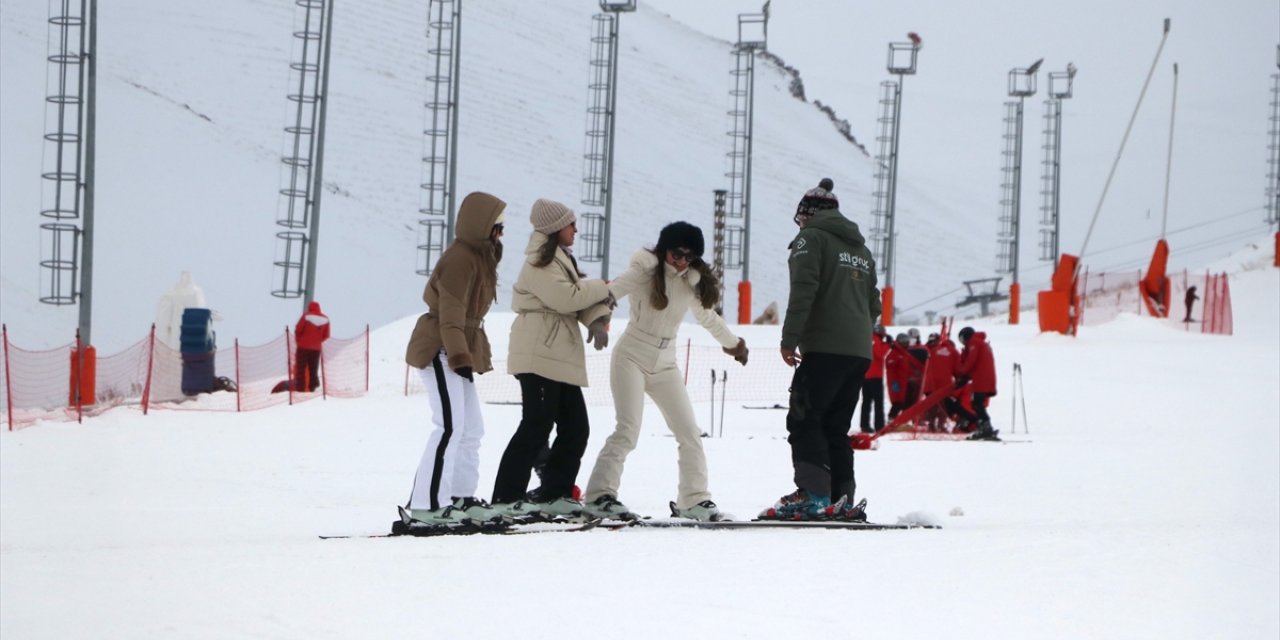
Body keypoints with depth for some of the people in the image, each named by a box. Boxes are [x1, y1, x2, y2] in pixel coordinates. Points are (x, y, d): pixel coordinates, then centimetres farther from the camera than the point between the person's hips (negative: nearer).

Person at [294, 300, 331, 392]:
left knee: (300, 368, 1)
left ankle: (300, 388, -4)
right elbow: (326, 335, 6)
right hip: (316, 348, 3)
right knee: (313, 370, 10)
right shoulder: (325, 319, 3)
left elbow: (298, 330, -8)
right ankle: (312, 387, 5)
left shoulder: (306, 316, -8)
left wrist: (298, 340, 9)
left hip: (303, 346, -3)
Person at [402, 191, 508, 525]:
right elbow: (450, 313, -22)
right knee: (450, 426, -16)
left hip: (458, 351, 11)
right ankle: (426, 503, -18)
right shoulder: (460, 258, -15)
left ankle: (461, 497, 20)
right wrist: (459, 356, -28)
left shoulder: (479, 257, 17)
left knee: (471, 428, 14)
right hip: (440, 351, -11)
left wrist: (470, 356, 22)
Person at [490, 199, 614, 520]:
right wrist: (603, 288, -6)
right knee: (537, 426, -13)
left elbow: (580, 296, 13)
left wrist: (597, 319, -8)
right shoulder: (541, 262, -9)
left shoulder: (562, 259, 22)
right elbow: (565, 297, -19)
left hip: (561, 358, 10)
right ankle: (506, 497, -12)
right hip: (539, 356, -10)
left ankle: (552, 494, 16)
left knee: (575, 428, 9)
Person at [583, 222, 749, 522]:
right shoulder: (645, 272, -12)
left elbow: (708, 316, 23)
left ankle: (694, 499, 11)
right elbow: (610, 292, -25)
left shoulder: (693, 282, 6)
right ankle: (600, 495, -16)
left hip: (665, 365, 6)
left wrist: (732, 342, 37)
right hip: (632, 357, -6)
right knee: (628, 429, -17)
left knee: (689, 433, 3)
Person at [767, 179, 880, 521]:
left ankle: (812, 495, -18)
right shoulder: (861, 247, 24)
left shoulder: (811, 238, 0)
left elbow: (803, 291, -12)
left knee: (803, 421, -7)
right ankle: (842, 501, 5)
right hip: (860, 352, 8)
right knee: (836, 427, 11)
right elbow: (874, 304, 25)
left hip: (825, 349, -8)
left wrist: (789, 339, -12)